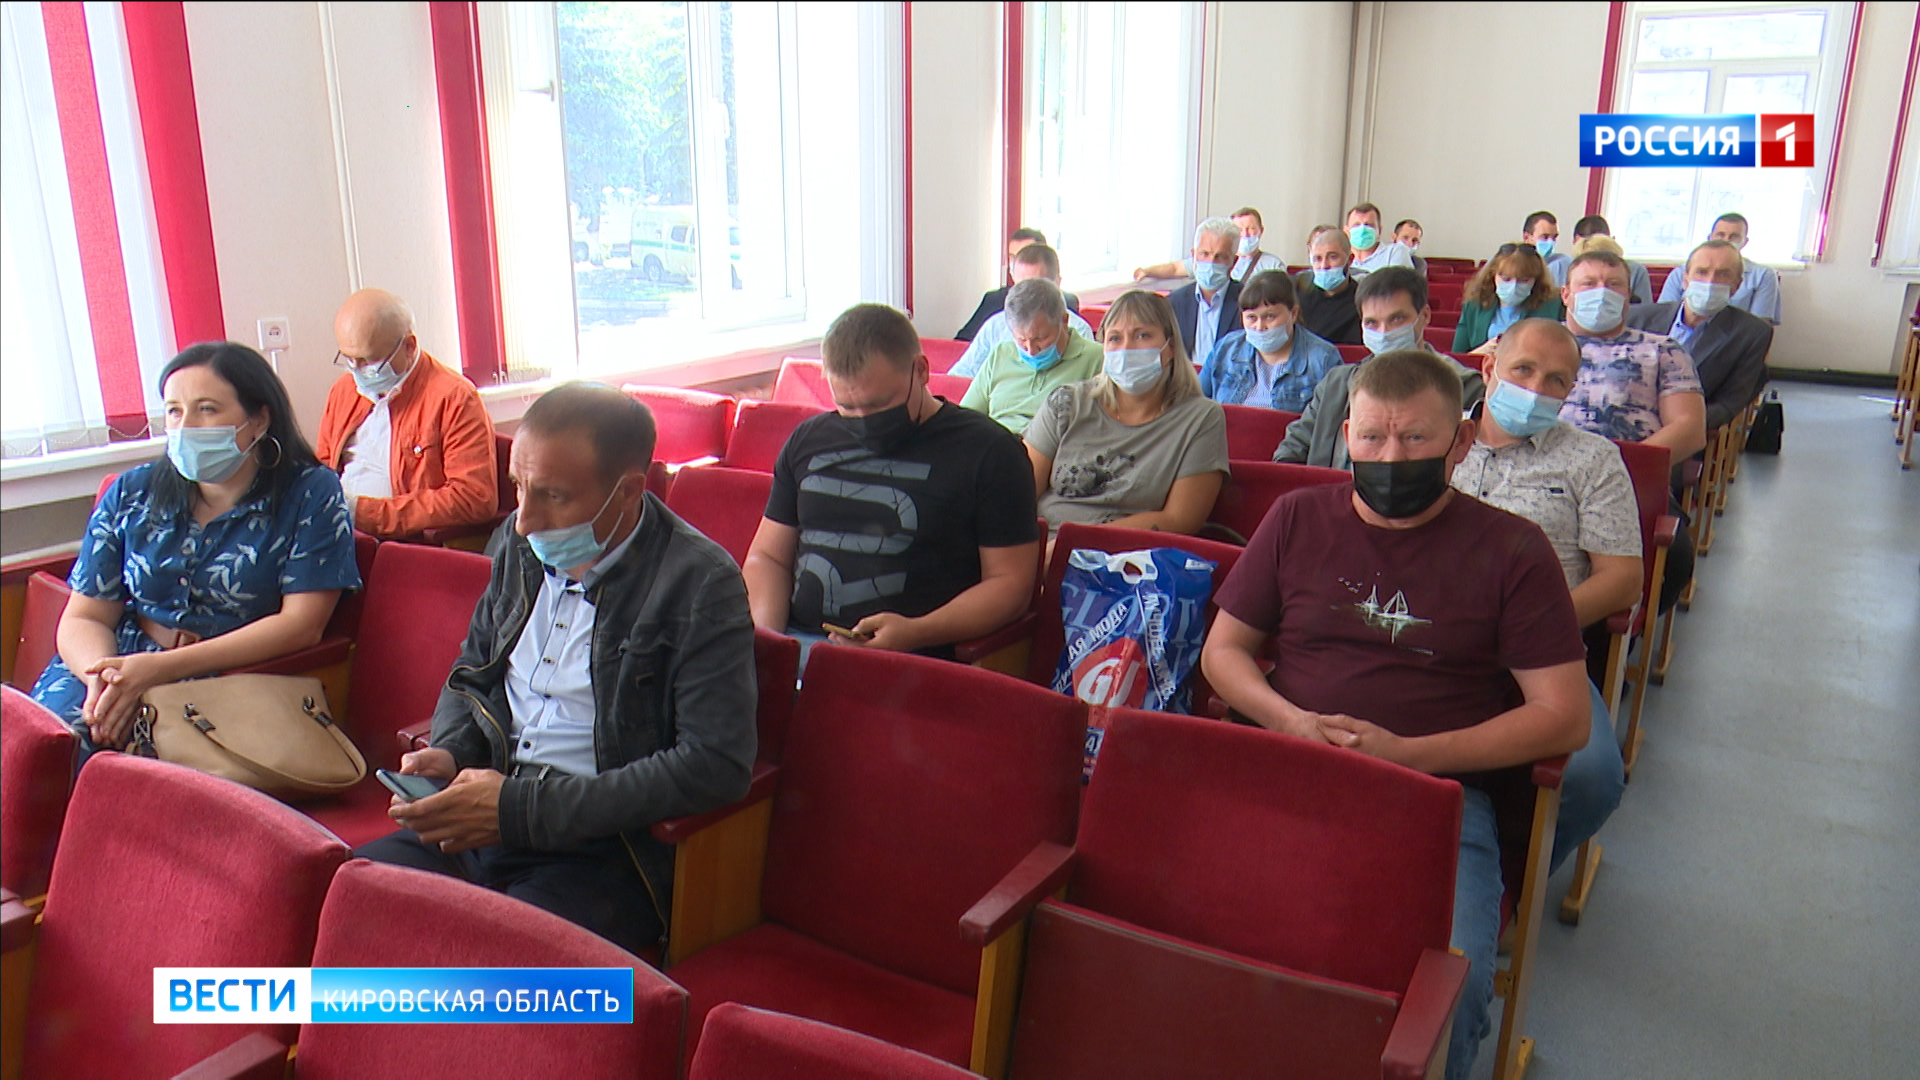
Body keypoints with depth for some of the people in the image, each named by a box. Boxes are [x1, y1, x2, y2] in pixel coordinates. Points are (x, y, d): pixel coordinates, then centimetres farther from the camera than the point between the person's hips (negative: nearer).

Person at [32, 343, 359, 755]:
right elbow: (84, 618, 9)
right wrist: (103, 679, -15)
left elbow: (301, 624, -10)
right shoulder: (132, 492, 9)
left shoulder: (312, 494, -3)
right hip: (118, 664, 4)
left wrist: (160, 668, -18)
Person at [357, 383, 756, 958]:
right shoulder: (518, 544, 9)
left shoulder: (700, 582, -13)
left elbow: (715, 765, -19)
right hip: (478, 822, 7)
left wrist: (522, 808, -19)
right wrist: (448, 754, 2)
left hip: (605, 849, -6)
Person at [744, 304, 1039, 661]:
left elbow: (1010, 582, 2)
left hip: (907, 659, -4)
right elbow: (767, 556, 23)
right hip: (793, 641, 5)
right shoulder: (809, 440, 19)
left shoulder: (989, 452, 5)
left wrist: (915, 633, -13)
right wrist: (765, 636, 3)